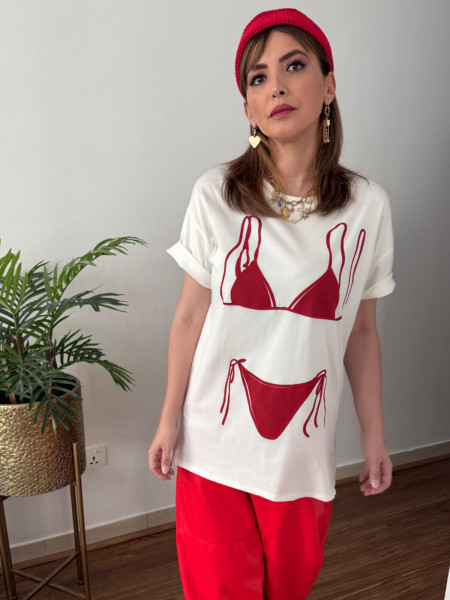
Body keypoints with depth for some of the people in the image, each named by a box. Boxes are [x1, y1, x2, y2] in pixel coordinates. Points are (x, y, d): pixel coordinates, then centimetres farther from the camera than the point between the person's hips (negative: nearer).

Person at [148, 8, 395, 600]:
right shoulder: (216, 194, -9)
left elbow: (362, 334, 2)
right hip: (214, 441, -1)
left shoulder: (367, 205, -5)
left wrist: (375, 437, 6)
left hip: (304, 445, 2)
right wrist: (169, 420, 0)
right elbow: (190, 317, -3)